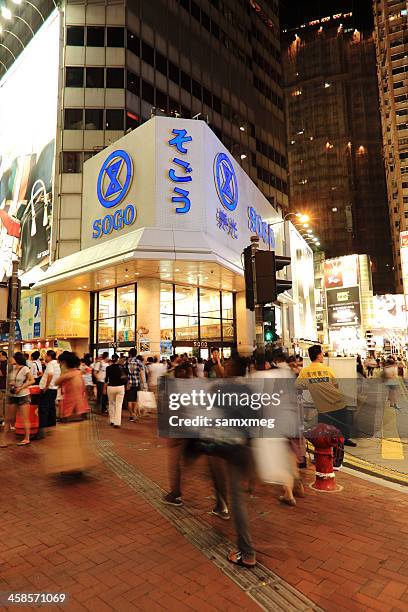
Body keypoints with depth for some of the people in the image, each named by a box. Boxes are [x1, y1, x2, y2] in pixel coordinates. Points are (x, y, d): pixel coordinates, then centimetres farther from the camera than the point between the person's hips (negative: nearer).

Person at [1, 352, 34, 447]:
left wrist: (20, 388, -16)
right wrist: (10, 384, -2)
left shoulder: (25, 369, -10)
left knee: (25, 418, 1)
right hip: (12, 396, 6)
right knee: (8, 419, 6)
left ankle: (26, 439, 10)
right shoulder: (12, 369, 8)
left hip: (23, 396, -6)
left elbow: (32, 381, -11)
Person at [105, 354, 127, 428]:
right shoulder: (121, 367, -3)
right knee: (119, 405, 1)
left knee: (111, 404, 17)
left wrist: (105, 388, 7)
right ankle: (117, 422, -3)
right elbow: (124, 378, 3)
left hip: (111, 387, 1)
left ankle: (112, 421, 22)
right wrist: (124, 387, 17)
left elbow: (107, 379, -3)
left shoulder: (108, 368, -4)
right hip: (120, 387, 0)